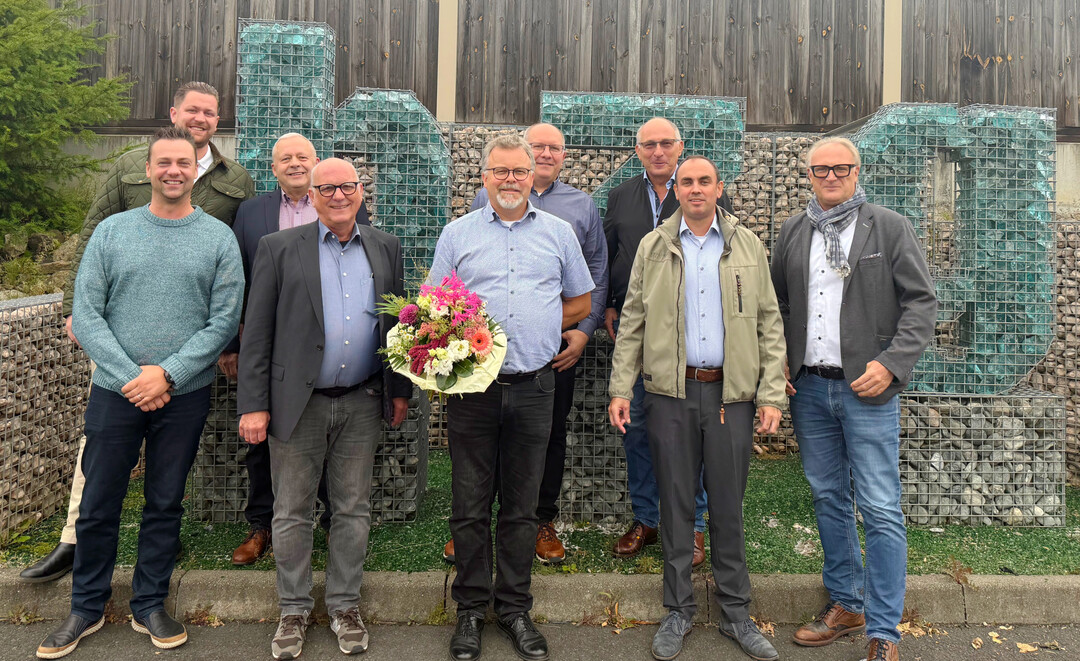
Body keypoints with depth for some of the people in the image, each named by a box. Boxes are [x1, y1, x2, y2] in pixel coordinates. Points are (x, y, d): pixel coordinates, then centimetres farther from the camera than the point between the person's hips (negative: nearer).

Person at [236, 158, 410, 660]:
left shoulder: (385, 248, 7)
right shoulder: (279, 248, -1)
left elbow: (398, 320, 11)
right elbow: (256, 333, -3)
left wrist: (400, 389, 7)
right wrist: (253, 405, -8)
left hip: (362, 404, 2)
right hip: (298, 403, -2)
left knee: (353, 509, 12)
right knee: (292, 512, 9)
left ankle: (344, 604, 29)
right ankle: (294, 609, 27)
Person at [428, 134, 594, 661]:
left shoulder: (558, 233, 10)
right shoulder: (457, 233, 7)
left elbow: (580, 302, 16)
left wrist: (533, 326, 3)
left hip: (533, 386, 1)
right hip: (471, 386, -1)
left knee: (521, 506, 10)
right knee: (470, 505, 7)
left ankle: (515, 608, 25)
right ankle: (471, 608, 22)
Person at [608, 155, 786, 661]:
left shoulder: (748, 245, 8)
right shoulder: (653, 247, 7)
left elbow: (769, 324, 6)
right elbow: (632, 323, 6)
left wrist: (771, 394, -1)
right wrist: (621, 389, -2)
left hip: (732, 392, 0)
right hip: (671, 392, 0)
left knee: (728, 506, 8)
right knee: (676, 505, 8)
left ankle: (735, 613, 24)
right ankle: (678, 611, 23)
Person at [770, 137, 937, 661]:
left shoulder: (891, 228, 0)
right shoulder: (792, 232, 11)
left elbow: (921, 302, -3)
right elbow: (775, 302, 16)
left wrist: (891, 364, -14)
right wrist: (778, 361, 3)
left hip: (867, 388, -4)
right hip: (808, 387, 4)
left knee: (880, 510, -3)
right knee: (828, 498, 14)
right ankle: (845, 605, 30)